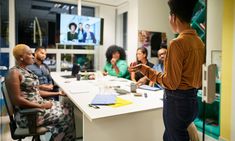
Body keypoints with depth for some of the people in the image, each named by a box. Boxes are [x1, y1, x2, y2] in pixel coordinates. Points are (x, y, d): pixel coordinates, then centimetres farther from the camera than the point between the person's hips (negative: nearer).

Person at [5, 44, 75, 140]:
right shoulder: (14, 73, -15)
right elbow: (17, 99, -21)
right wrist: (41, 106, -20)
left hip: (39, 104, 9)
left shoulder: (26, 71, 12)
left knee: (69, 108, 0)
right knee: (65, 115, -13)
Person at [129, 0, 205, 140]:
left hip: (177, 101, -8)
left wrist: (144, 69, -11)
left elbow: (171, 83, -18)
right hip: (193, 99, 8)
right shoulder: (199, 42, 4)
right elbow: (192, 74, 11)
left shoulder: (177, 43, -20)